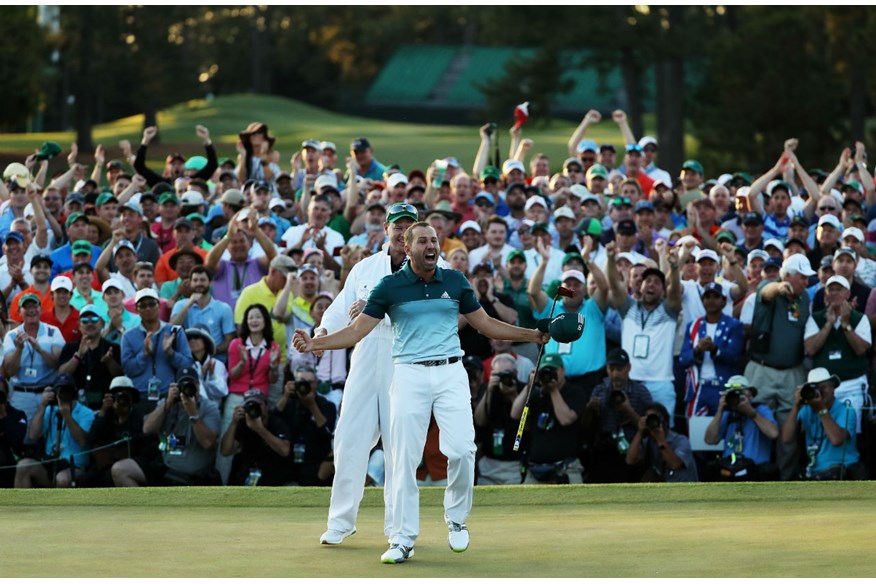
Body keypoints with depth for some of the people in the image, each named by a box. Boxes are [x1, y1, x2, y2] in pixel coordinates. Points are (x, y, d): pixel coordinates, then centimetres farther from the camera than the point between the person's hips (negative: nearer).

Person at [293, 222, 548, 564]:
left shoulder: (455, 282, 8)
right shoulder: (391, 286, 1)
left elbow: (485, 324, 16)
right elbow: (357, 331, -1)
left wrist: (532, 335, 11)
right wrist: (315, 343, -13)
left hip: (451, 373, 1)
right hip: (410, 375, -1)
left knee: (462, 451, -11)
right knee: (405, 459, -3)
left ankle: (457, 520, 12)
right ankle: (403, 539, 3)